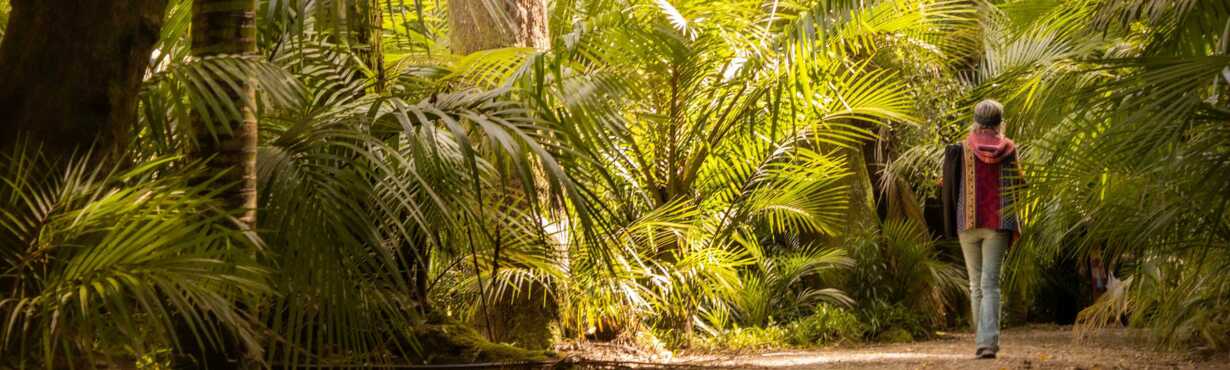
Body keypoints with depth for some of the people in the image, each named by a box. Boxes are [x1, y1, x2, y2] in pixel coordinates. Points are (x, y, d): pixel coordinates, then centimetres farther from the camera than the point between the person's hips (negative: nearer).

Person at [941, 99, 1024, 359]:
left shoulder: (962, 149, 1)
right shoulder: (1009, 149, 2)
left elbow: (950, 185, 0)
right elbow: (1017, 184, 5)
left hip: (968, 222, 0)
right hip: (998, 222, 0)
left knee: (976, 283, 12)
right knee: (990, 283, -4)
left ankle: (983, 341, 16)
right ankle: (988, 341, -20)